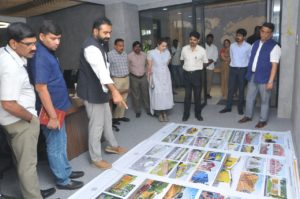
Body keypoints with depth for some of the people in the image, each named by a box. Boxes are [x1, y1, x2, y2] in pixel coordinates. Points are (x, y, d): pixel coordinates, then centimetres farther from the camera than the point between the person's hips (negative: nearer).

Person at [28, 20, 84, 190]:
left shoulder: (50, 52, 8)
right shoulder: (40, 57, -22)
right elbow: (41, 88, -24)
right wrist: (52, 116, -22)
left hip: (58, 105, 10)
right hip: (51, 109, -9)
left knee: (62, 141, 20)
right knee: (56, 145, 5)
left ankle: (66, 171, 36)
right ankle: (63, 180, 22)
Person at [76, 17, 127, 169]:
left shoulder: (98, 44, 9)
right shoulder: (91, 47, -25)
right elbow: (101, 70, -42)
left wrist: (110, 90, 24)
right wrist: (114, 91, -54)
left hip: (100, 90, 10)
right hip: (92, 92, -10)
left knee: (107, 119, 21)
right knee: (96, 125, 0)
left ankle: (112, 145, 39)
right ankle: (96, 158, 16)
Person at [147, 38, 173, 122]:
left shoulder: (167, 52, 0)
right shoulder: (151, 53, -10)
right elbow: (149, 67, -4)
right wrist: (149, 78, 0)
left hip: (166, 76, 3)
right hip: (156, 76, -3)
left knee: (166, 94, 2)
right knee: (158, 94, -2)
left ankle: (165, 113, 14)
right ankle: (160, 114, 11)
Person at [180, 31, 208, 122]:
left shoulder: (202, 50, -6)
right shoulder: (184, 49, 0)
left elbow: (205, 62, 5)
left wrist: (197, 67, 6)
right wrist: (188, 66, 8)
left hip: (197, 74, -1)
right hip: (187, 73, 1)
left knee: (197, 95, 8)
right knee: (187, 95, 8)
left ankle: (198, 114, 23)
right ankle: (186, 114, 19)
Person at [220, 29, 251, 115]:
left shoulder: (248, 46, -5)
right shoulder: (232, 45, 6)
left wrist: (247, 67, 7)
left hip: (243, 69, -3)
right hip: (233, 69, 3)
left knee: (241, 89, 5)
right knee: (230, 88, 5)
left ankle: (240, 107, 16)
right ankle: (228, 107, 13)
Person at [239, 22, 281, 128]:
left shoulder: (274, 47, -12)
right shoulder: (255, 44, 9)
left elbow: (274, 65, -16)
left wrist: (271, 81, -21)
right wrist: (248, 73, 12)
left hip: (264, 78, -6)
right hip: (252, 75, 6)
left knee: (264, 100, 9)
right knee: (249, 98, 15)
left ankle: (263, 120, 24)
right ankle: (248, 116, 32)